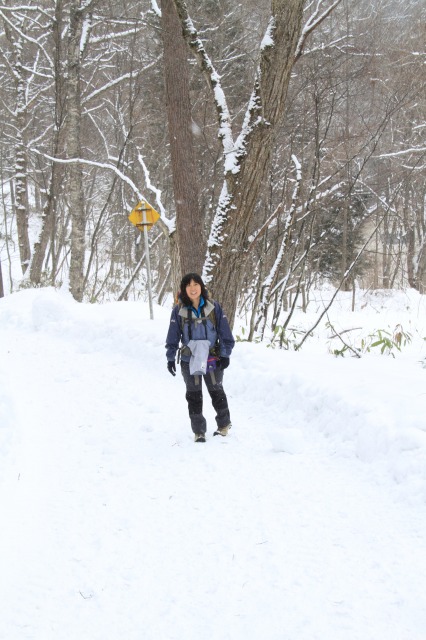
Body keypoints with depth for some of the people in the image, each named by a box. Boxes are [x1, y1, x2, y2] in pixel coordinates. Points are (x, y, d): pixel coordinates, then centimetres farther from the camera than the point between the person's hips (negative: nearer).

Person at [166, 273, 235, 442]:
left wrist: (225, 354, -5)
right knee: (193, 396, 7)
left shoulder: (213, 307, -7)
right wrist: (170, 358, -1)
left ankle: (224, 425, 34)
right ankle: (199, 431, 18)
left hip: (212, 359, 0)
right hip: (189, 360, 0)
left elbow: (225, 332, -3)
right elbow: (173, 336, 0)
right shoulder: (179, 310, -6)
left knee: (217, 392, 15)